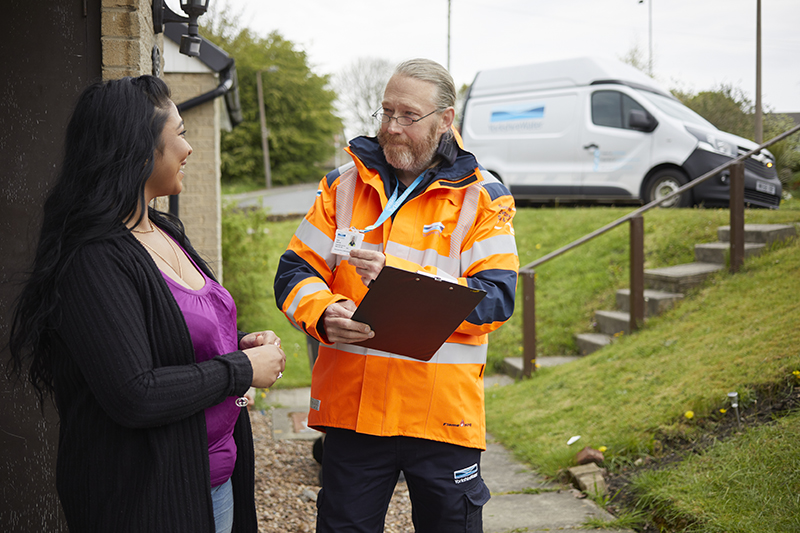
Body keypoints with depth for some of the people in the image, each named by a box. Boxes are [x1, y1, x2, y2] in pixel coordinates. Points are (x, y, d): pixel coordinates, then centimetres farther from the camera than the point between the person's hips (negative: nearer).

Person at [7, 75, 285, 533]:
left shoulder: (166, 232, 7)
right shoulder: (94, 261, -22)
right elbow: (134, 396, -28)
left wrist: (242, 342, 2)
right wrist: (243, 369, -18)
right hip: (148, 495, -9)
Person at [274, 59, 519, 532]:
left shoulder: (482, 197, -1)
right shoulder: (344, 185, 7)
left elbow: (497, 298, -12)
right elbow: (295, 271, 5)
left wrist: (399, 277, -23)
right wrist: (324, 314, -18)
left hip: (443, 413, -2)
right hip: (352, 405, 2)